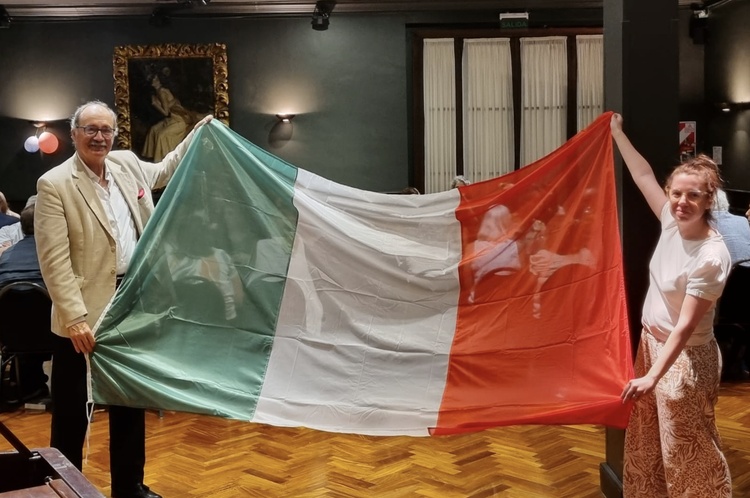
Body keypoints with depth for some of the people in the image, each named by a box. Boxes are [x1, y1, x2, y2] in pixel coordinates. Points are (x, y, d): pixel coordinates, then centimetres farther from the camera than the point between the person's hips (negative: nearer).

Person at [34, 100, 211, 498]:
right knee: (73, 410, 6)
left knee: (131, 403, 17)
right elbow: (54, 260, -17)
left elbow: (163, 171, 30)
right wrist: (75, 318, -24)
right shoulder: (54, 184, -12)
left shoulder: (127, 163, 6)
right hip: (84, 314, -6)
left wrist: (198, 135, 23)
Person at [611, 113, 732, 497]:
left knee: (688, 451, 5)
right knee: (646, 440, 22)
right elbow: (644, 176, 9)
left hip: (686, 356, -8)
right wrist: (617, 133, 17)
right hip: (651, 341, 8)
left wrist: (654, 375, -35)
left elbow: (685, 327, -28)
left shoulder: (711, 257, -26)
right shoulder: (672, 221, -7)